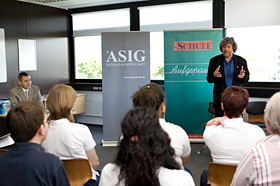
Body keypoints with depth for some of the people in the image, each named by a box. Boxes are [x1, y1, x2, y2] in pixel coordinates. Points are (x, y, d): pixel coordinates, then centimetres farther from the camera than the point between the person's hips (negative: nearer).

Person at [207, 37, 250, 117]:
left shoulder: (241, 61, 6)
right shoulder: (214, 60, 5)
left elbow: (246, 79, 8)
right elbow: (209, 79, 4)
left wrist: (243, 76, -15)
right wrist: (214, 75, -19)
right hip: (220, 97, 0)